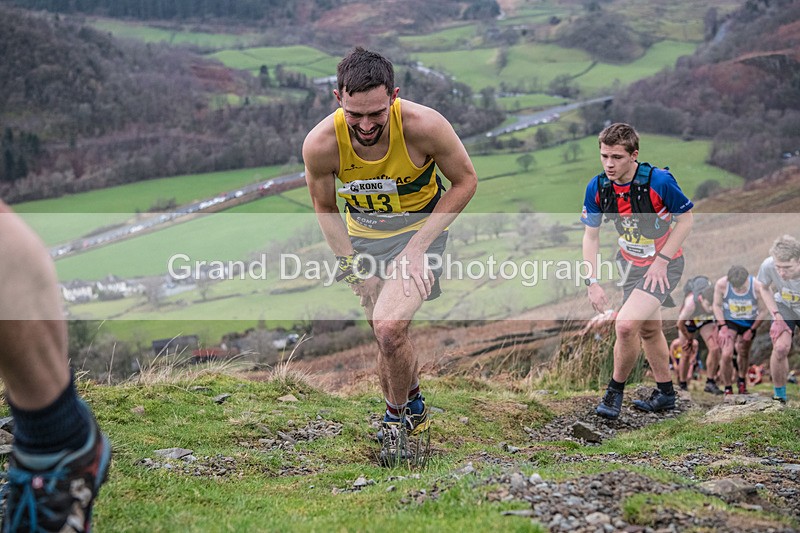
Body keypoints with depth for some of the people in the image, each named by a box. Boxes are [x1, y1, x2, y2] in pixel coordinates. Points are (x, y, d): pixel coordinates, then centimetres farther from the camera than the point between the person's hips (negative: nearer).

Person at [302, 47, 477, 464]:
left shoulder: (424, 125, -29)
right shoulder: (319, 144, -23)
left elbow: (465, 181, -12)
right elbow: (324, 206, -2)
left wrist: (420, 242, -18)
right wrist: (352, 266, -9)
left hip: (420, 228, -3)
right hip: (363, 237, 3)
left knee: (389, 328, -22)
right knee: (388, 337, 12)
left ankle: (397, 414, 5)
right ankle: (413, 407, 41)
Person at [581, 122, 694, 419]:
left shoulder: (659, 181, -26)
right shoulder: (597, 187, -13)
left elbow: (686, 218, -13)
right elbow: (591, 235, -2)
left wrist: (661, 261, -17)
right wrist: (592, 282, -8)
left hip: (664, 265, -6)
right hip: (630, 262, 6)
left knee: (626, 325, -22)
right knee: (648, 330, 20)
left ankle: (615, 391, 1)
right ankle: (665, 393, 40)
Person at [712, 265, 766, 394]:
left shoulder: (758, 287, -25)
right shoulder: (721, 284, -25)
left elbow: (763, 311, -10)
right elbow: (717, 305, -9)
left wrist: (751, 330, -8)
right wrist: (723, 327, -17)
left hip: (749, 323, 1)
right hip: (728, 321, -1)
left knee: (744, 354, 16)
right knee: (726, 355, -17)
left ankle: (742, 380, 44)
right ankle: (728, 389, -2)